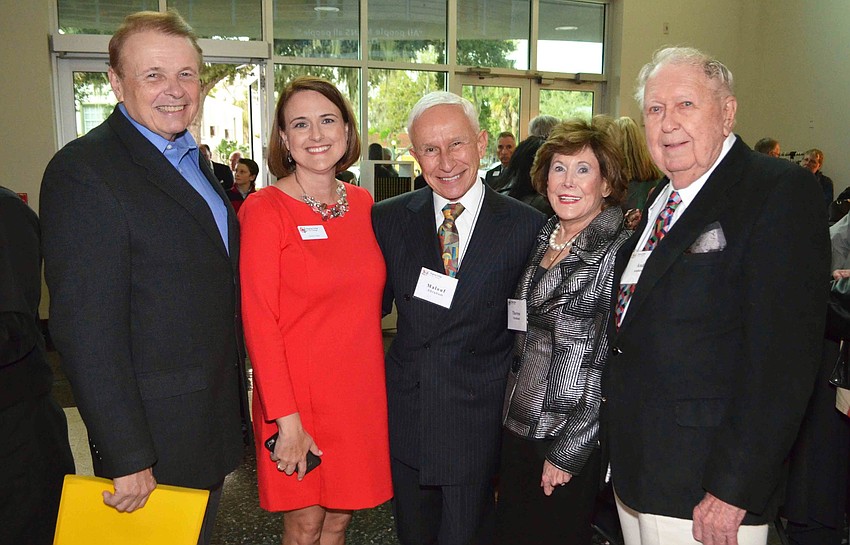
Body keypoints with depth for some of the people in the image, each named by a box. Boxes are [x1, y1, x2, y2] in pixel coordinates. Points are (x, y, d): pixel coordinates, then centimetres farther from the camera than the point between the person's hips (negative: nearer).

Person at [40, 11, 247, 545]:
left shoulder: (195, 159, 9)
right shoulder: (82, 171, -19)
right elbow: (87, 331, -22)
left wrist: (233, 397, 14)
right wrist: (127, 458, -20)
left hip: (215, 416, 8)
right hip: (152, 437, -8)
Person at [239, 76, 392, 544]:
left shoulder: (363, 204, 5)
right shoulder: (264, 210, -10)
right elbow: (258, 319, -13)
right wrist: (285, 417, -15)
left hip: (360, 391, 5)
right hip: (297, 394, -4)